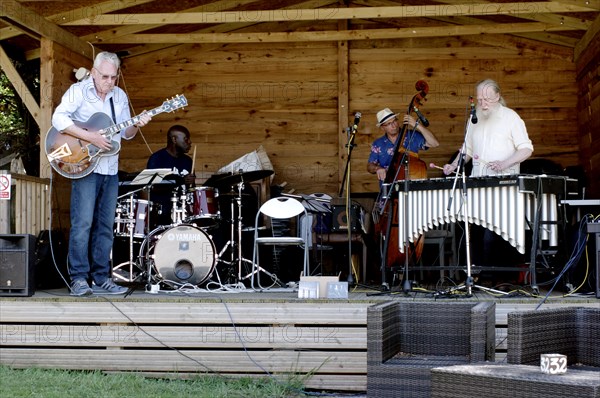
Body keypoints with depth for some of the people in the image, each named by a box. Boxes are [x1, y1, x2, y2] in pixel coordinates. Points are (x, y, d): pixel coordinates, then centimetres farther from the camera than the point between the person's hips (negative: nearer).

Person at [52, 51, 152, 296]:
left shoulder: (120, 97, 13)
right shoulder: (79, 91, -6)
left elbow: (126, 133, 16)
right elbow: (58, 119, -19)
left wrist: (137, 125, -6)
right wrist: (91, 137, -23)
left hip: (110, 169, 6)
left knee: (105, 225, 7)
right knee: (83, 223, -10)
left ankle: (101, 278, 12)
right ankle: (79, 280, -7)